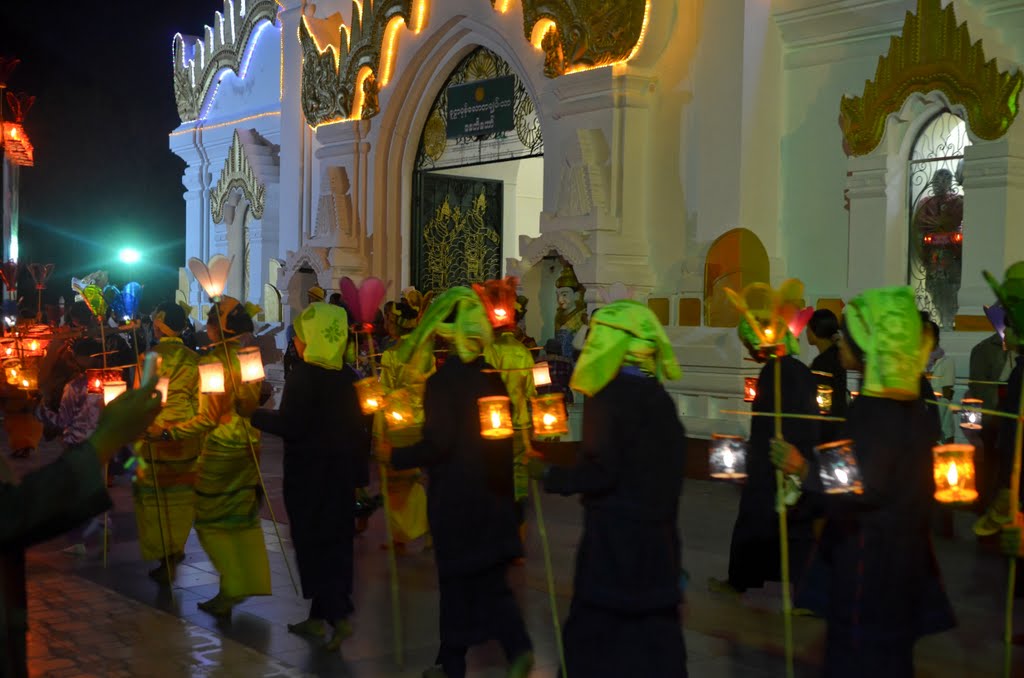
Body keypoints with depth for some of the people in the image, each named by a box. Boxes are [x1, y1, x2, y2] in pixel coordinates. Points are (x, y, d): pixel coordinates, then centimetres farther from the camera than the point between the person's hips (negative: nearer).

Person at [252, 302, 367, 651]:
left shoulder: (303, 375, -17)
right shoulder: (345, 375, 5)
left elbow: (289, 426, -22)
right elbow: (357, 423, 11)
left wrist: (252, 415, -11)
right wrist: (356, 451, 22)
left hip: (308, 470, -7)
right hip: (340, 469, 7)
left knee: (311, 542, 1)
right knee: (335, 540, 12)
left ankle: (338, 615, -7)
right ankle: (318, 616, 21)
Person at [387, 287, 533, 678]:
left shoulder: (442, 381, -16)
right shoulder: (494, 377, 4)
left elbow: (437, 444, -21)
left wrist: (397, 457, -8)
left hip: (454, 497, -5)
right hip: (493, 490, 6)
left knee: (457, 580, 6)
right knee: (489, 577, 13)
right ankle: (517, 646, -3)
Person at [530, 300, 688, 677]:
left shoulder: (609, 398, -15)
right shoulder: (660, 399, 9)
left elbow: (601, 472, -20)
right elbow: (671, 467, 13)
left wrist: (550, 476, -8)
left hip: (614, 536, -7)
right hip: (658, 534, 8)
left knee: (594, 630, 2)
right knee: (656, 628, 11)